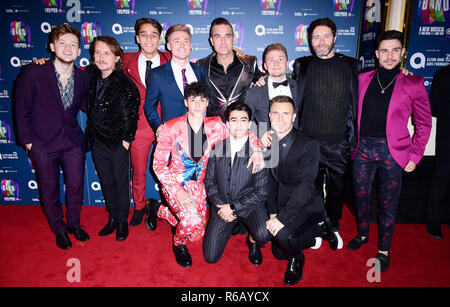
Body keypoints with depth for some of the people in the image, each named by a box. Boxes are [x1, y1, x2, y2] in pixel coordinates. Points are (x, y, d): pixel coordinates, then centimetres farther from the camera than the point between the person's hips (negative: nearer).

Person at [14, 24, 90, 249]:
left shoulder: (82, 77, -4)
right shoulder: (33, 73, -14)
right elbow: (22, 109, -5)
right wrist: (27, 140, -4)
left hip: (73, 140, 3)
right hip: (43, 143, -2)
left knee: (76, 186, 12)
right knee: (49, 189, 12)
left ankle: (74, 223, 38)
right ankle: (59, 229, 34)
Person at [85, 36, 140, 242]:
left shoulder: (125, 84, -16)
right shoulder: (90, 75, 0)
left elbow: (130, 116, -13)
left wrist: (126, 142, -12)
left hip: (118, 144, -5)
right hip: (97, 142, 6)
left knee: (121, 183, 10)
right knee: (106, 182, 18)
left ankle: (123, 221, 28)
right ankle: (112, 218, 35)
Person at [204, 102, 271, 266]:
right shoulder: (217, 148, 0)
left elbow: (261, 191, -10)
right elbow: (209, 181, 6)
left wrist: (233, 207, -15)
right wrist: (220, 205, -8)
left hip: (249, 203, -2)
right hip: (222, 204, 3)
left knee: (264, 235, -32)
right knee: (210, 257, -2)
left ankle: (252, 241, 8)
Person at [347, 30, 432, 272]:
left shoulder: (413, 84, -4)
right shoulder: (363, 79, 4)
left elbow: (423, 124, 1)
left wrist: (414, 156, -3)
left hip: (391, 151, -3)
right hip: (363, 147, 3)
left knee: (388, 202, 7)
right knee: (361, 194, 15)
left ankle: (384, 250, 26)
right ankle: (362, 234, 39)